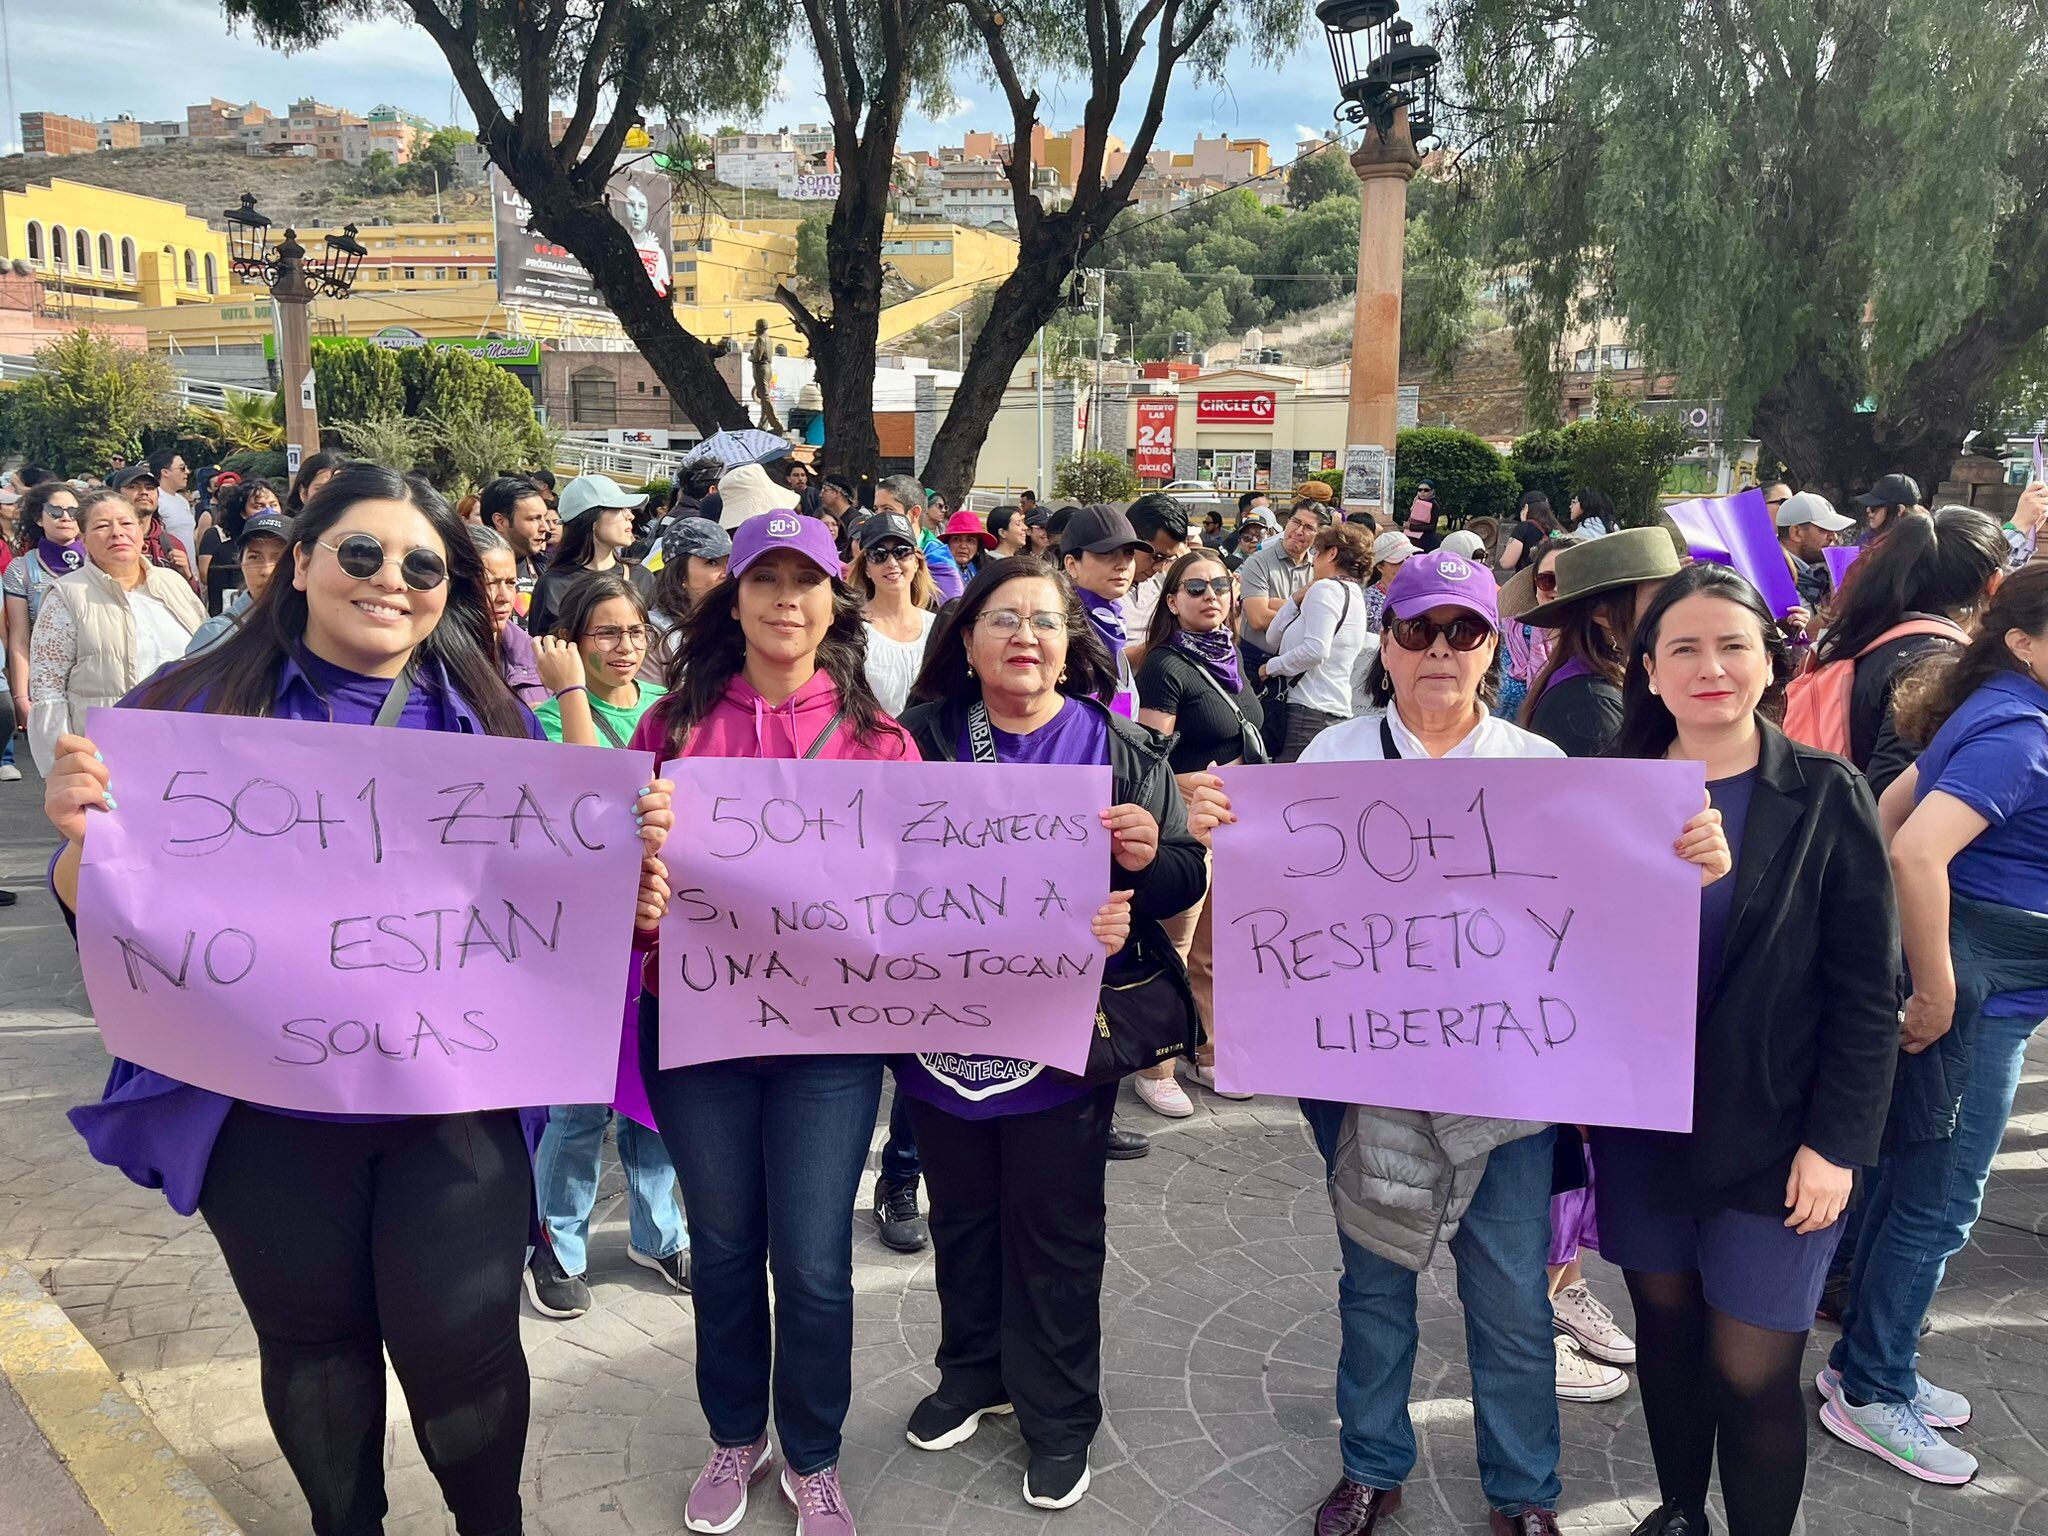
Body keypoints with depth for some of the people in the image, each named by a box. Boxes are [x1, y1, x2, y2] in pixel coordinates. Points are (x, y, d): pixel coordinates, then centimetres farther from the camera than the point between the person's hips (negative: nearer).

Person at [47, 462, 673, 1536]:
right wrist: (85, 834, -21)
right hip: (264, 1100, 0)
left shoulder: (492, 725, 3)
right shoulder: (196, 709, -1)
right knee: (310, 1332, 16)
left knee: (458, 1339, 2)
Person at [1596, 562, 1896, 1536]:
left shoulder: (1825, 798, -8)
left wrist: (1835, 1142, -10)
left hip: (1772, 1136, -3)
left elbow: (1868, 993, -7)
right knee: (1665, 1325, 16)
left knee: (1752, 1370, 1)